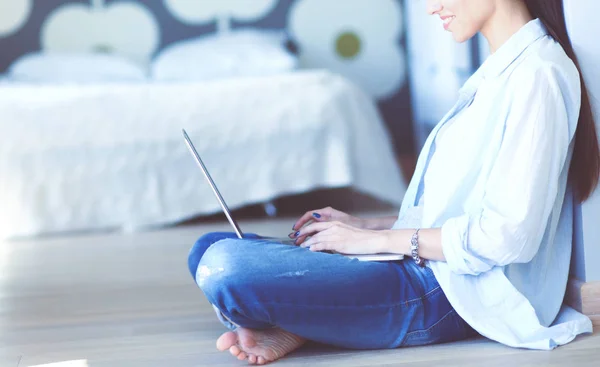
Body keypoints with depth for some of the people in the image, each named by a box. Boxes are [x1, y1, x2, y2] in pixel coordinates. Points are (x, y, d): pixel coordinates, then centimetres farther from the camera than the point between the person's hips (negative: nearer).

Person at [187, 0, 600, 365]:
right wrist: (367, 226, 10)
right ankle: (290, 326, -16)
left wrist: (378, 239, -13)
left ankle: (293, 327, -3)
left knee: (224, 267, -27)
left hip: (457, 293, -11)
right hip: (430, 268, 11)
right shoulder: (500, 70, 18)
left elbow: (509, 235, -22)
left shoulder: (537, 74, -14)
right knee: (210, 249, 7)